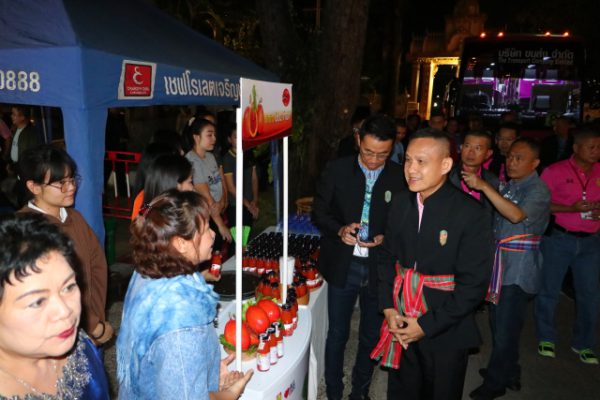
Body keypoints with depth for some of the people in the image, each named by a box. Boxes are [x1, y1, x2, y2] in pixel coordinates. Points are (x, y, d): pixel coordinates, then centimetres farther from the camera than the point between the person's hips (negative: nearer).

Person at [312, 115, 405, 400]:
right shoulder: (337, 170, -5)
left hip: (379, 268, 1)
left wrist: (386, 238, -16)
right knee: (337, 334, 13)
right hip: (343, 266, 0)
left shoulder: (400, 178, -6)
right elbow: (319, 213, 0)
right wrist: (339, 230, -17)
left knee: (372, 336, 17)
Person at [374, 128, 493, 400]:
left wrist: (427, 325, -15)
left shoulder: (472, 214, -17)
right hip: (401, 327, 5)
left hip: (445, 334, -4)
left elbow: (473, 285, -16)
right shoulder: (400, 204, 0)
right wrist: (388, 308, -3)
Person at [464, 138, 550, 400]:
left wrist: (483, 186, -35)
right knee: (499, 323, 17)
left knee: (505, 328, 0)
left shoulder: (538, 189, -12)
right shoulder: (508, 185, 11)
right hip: (499, 263, 7)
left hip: (519, 269, -7)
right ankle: (508, 373, 37)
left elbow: (517, 215, -31)